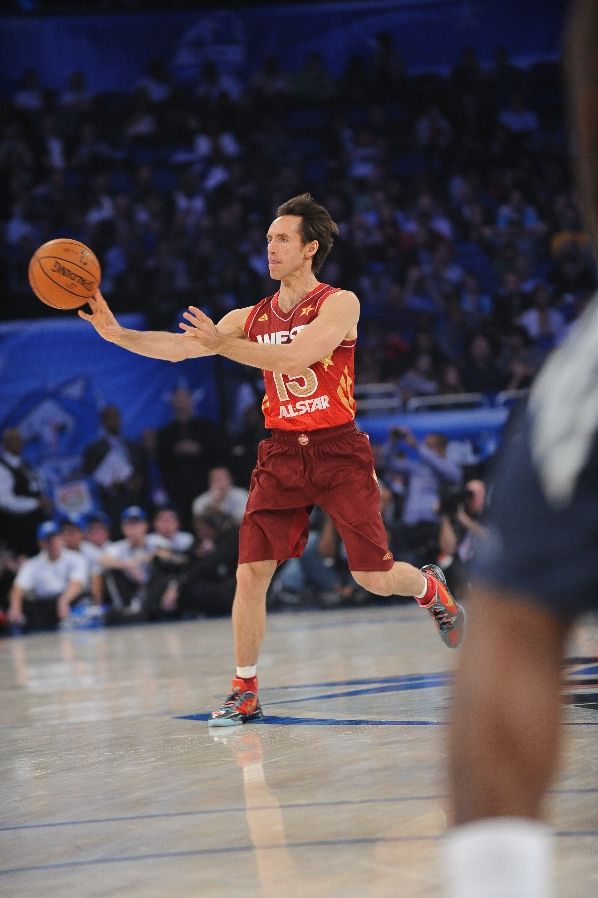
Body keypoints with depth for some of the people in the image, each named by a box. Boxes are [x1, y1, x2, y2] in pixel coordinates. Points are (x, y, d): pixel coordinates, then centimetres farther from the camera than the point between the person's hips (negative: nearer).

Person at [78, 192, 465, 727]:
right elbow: (178, 348, 2)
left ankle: (431, 588, 35)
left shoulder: (339, 303, -7)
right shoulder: (252, 318, 8)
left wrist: (224, 344, -31)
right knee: (251, 572, -7)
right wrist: (117, 333, -13)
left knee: (374, 577, -1)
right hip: (281, 456, 4)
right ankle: (245, 693, 5)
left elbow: (298, 356, -23)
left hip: (339, 451, -4)